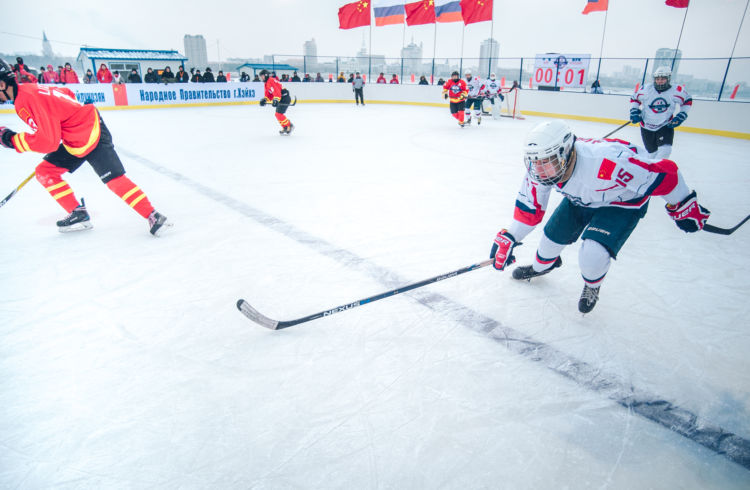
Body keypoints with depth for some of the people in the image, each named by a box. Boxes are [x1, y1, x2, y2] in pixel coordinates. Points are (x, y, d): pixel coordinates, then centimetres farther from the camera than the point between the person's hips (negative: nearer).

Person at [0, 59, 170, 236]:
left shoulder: (27, 99, -19)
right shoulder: (28, 90, 10)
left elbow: (49, 141, -24)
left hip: (92, 135, -11)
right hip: (73, 140, 11)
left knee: (115, 180, -17)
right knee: (44, 171, 9)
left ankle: (153, 216, -14)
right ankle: (78, 214, 10)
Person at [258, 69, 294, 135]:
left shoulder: (271, 81, -14)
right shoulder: (266, 84, 20)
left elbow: (277, 91, -28)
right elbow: (268, 94, 18)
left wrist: (276, 100, -39)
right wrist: (264, 99, -2)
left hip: (284, 98, -11)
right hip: (281, 99, 11)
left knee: (279, 114, -16)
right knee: (278, 114, 15)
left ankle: (289, 126, -11)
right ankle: (285, 127, 21)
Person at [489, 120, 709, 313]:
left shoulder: (607, 163, -45)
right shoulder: (539, 167, -26)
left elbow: (664, 174, -31)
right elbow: (529, 208, -11)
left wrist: (684, 206, -16)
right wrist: (507, 239, -15)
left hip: (624, 202, -5)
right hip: (580, 199, 6)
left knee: (593, 254, -20)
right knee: (553, 235, 8)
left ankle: (592, 286, 17)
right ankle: (540, 266, 45)